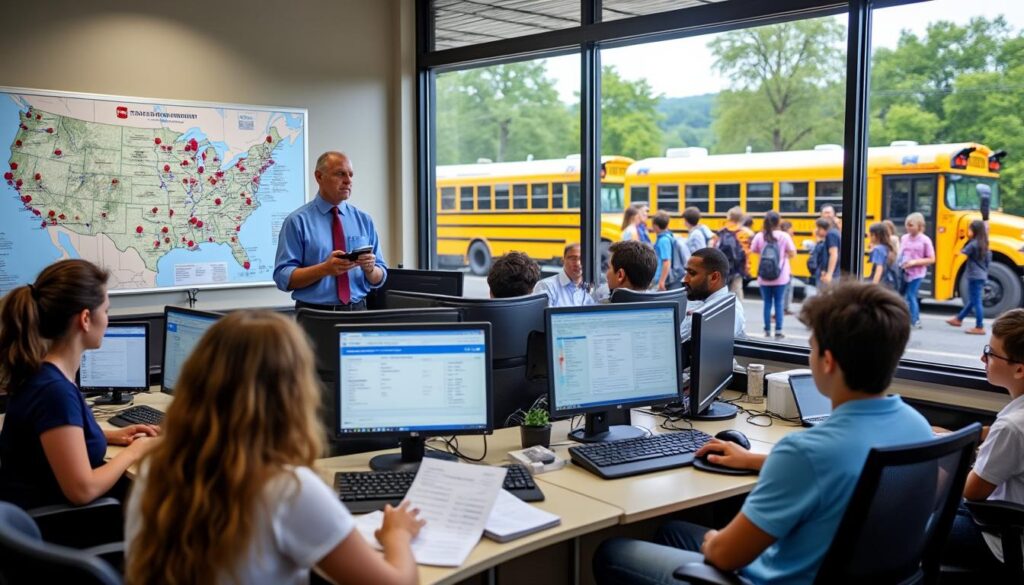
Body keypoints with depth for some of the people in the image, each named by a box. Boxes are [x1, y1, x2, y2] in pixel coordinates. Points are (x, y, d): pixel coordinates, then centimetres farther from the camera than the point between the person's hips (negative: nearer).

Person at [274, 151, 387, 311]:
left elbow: (379, 279, 10)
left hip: (357, 311, 5)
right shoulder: (297, 221, 0)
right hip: (315, 315, -5)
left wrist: (370, 268, -12)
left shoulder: (364, 220, 10)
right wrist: (325, 269, -19)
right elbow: (283, 276, -7)